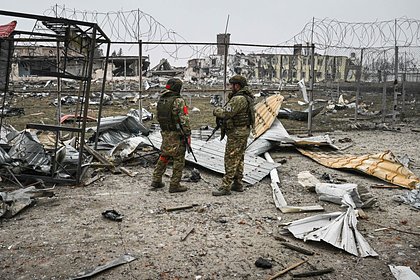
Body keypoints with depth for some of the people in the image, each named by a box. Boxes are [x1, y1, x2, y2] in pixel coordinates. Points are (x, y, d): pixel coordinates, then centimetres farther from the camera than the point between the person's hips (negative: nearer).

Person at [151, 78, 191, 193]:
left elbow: (159, 117, 12)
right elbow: (184, 119, -18)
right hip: (176, 135, -7)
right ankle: (174, 185, 7)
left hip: (165, 133, 7)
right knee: (179, 160, 3)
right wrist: (188, 134, -12)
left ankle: (156, 181, 25)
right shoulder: (178, 101, -16)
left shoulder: (161, 99, 6)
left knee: (163, 156, 19)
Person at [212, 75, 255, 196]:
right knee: (239, 158, 16)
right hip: (244, 131, 11)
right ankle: (238, 184, 24)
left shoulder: (239, 99, -20)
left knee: (231, 159, -7)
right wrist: (222, 109, 3)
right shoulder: (247, 97, 14)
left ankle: (226, 187, -4)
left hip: (236, 132, -11)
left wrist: (216, 110, -5)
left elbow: (226, 113, -23)